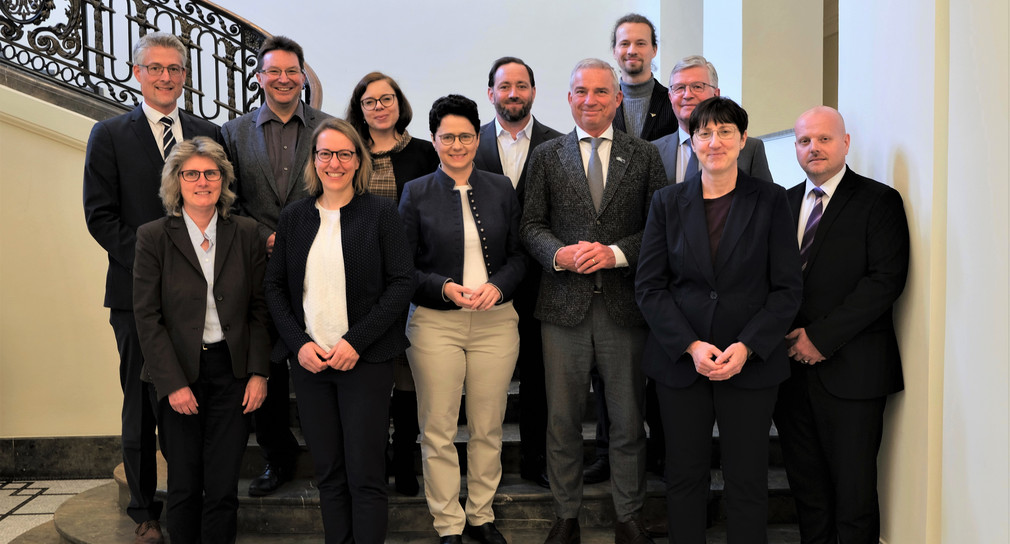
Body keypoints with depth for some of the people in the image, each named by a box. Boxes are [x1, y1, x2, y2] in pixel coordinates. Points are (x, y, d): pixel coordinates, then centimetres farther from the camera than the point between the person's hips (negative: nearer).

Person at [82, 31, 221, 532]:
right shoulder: (110, 135, 4)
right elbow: (100, 216, -2)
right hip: (139, 293, -2)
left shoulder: (210, 133, 12)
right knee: (143, 403, 7)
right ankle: (143, 506, 21)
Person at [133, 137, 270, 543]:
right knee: (184, 486, 7)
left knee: (223, 487, 2)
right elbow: (147, 317, -4)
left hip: (233, 371, 1)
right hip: (179, 374, -1)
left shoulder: (245, 234, 4)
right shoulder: (154, 237, -1)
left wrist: (259, 373, -1)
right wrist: (173, 384, -9)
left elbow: (259, 308, 5)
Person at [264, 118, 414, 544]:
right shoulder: (293, 217, 9)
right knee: (328, 473, 10)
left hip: (365, 360, -3)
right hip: (309, 361, 4)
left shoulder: (380, 212, -2)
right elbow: (274, 286, 10)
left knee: (365, 475, -1)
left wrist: (356, 342, -13)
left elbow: (402, 282, -6)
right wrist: (298, 343, -5)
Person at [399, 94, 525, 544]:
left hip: (496, 321, 2)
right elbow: (404, 266, 1)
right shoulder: (416, 193, 2)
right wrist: (444, 287, -15)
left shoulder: (501, 189, 8)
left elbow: (517, 255, 8)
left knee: (488, 428, 10)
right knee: (438, 431, 4)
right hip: (435, 323, -1)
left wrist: (498, 286, -10)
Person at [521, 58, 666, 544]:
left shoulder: (645, 156, 7)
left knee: (628, 419, 9)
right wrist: (559, 254, -13)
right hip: (564, 303, 1)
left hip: (624, 303, 0)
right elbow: (531, 225, 5)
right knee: (562, 418, 8)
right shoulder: (546, 156, 9)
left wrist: (615, 253, -13)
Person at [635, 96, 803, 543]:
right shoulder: (667, 202, 4)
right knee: (684, 477, 9)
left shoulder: (770, 200, 1)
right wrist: (691, 346, -11)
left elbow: (788, 288, -1)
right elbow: (648, 288, 1)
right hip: (680, 360, 1)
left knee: (747, 481, 6)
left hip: (751, 363, -1)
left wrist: (746, 347, -13)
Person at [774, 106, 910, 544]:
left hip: (849, 370, -4)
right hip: (792, 363, 5)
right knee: (805, 482, 12)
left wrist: (822, 336, -14)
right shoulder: (784, 203, 14)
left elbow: (887, 279, -11)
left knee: (853, 488, 2)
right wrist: (785, 338, -2)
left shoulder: (878, 201, -2)